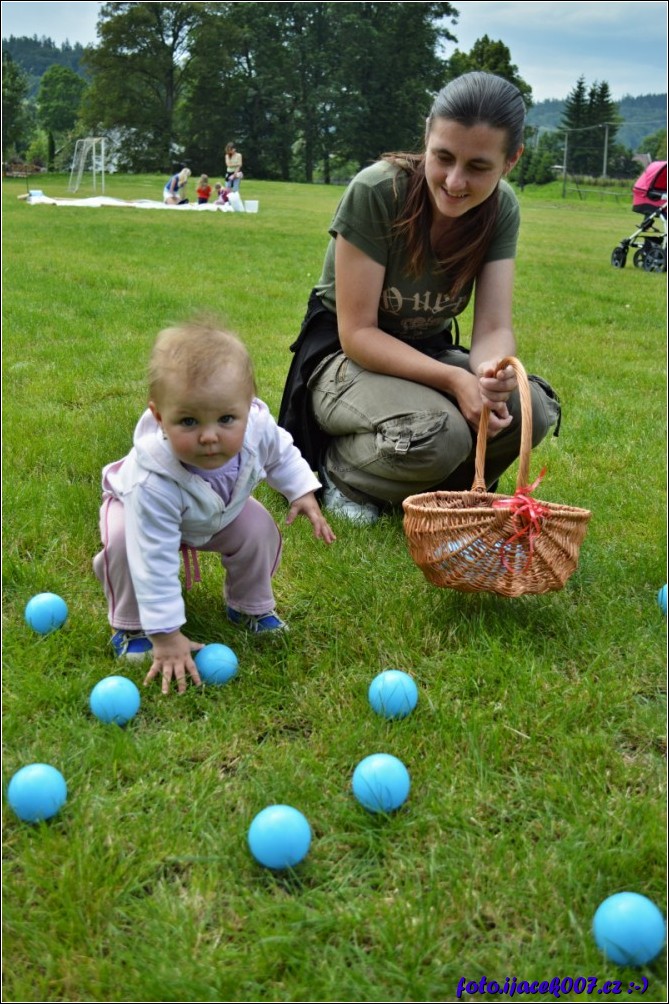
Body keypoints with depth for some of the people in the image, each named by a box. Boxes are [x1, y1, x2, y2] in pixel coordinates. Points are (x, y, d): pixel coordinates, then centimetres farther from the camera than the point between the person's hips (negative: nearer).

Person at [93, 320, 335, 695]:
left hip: (221, 508, 4)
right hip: (137, 506, -4)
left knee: (260, 530, -14)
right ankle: (130, 626, -5)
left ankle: (251, 607, 15)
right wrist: (166, 637, -41)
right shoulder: (153, 483, -50)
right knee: (124, 543, -31)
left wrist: (302, 491, -11)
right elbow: (155, 563, -44)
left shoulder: (257, 426, -36)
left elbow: (281, 453, -7)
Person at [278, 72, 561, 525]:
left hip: (428, 354, 5)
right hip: (345, 357, -5)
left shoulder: (502, 209, -10)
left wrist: (494, 368, -39)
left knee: (533, 409, -23)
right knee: (438, 436, -34)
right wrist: (453, 379, -35)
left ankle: (437, 488, 6)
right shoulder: (376, 192, -25)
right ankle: (338, 467, -1)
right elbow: (357, 333, -22)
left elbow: (494, 327, -14)